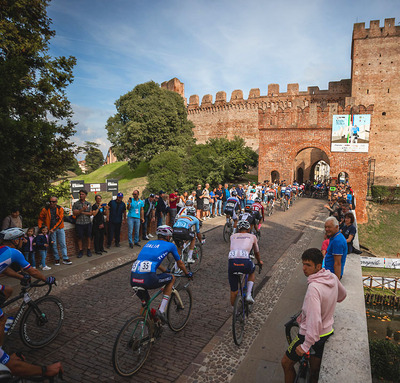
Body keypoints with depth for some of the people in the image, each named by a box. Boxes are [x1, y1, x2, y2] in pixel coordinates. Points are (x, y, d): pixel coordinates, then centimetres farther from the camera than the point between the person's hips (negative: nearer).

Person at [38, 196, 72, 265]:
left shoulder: (60, 209, -2)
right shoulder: (45, 209, -2)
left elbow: (60, 220, -6)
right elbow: (40, 219, 9)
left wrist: (54, 229, -13)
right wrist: (40, 227, -2)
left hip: (60, 228, 1)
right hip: (51, 229, -1)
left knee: (63, 244, 2)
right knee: (54, 245, 3)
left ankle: (65, 259, 7)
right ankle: (56, 259, 15)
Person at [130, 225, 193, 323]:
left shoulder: (149, 243, 28)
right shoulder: (170, 245, 14)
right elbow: (180, 263, 27)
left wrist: (165, 271, 58)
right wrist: (188, 274, 45)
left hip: (133, 279, 6)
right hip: (148, 279, -6)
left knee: (145, 301, 32)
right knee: (172, 278, 22)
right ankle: (161, 311, 15)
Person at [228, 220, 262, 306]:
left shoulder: (233, 236, 26)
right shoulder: (252, 236, 23)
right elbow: (257, 252, 38)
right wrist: (259, 261, 59)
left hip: (232, 263, 1)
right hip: (245, 263, -1)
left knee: (233, 291, 20)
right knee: (252, 272, 35)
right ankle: (249, 294, 21)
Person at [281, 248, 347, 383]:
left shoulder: (314, 287, -33)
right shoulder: (332, 278, -8)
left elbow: (314, 320, -36)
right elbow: (342, 295, 14)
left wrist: (306, 345, -28)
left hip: (311, 334, -8)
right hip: (327, 332, 8)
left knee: (286, 363, 14)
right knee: (316, 371, 24)